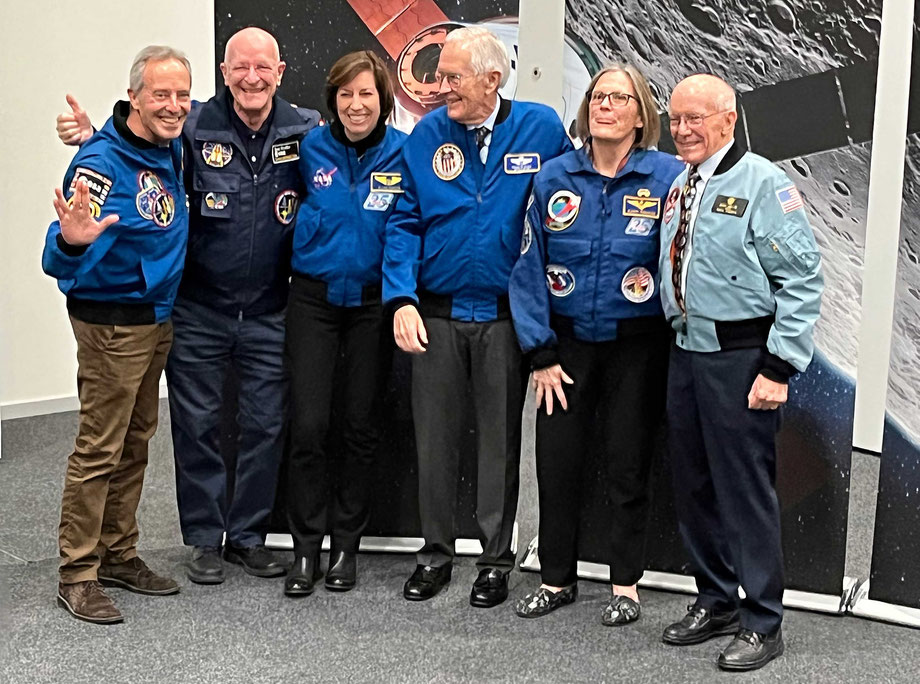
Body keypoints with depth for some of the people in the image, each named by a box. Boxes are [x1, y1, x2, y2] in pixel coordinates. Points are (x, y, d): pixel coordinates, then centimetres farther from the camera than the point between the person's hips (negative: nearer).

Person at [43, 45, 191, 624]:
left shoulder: (173, 148, 3)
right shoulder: (102, 162, -21)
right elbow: (61, 263, -28)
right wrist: (72, 242, -50)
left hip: (158, 317, 8)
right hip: (112, 321, -8)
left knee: (135, 444, 15)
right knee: (99, 450, -3)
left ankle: (119, 555, 27)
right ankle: (78, 575, 9)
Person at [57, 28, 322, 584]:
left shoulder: (306, 131, -3)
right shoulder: (196, 129, -8)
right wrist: (90, 137, -18)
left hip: (269, 313, 2)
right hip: (199, 310, -1)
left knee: (266, 425, 10)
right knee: (198, 424, 8)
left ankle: (249, 535, 27)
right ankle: (204, 539, 24)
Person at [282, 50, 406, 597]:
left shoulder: (403, 154, -2)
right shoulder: (311, 149, -1)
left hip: (372, 302, 0)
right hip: (314, 299, 0)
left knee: (362, 426, 7)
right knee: (308, 425, -5)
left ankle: (347, 545, 21)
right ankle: (307, 548, 9)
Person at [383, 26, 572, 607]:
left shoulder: (542, 128, -4)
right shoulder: (426, 135, 0)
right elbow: (404, 224, 0)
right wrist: (402, 300, -12)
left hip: (506, 316, -1)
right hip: (436, 313, 2)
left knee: (501, 440, 9)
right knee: (435, 437, 9)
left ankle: (497, 560, 23)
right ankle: (436, 554, 25)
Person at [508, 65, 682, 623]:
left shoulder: (669, 177, -7)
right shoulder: (555, 178, 0)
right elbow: (530, 268, 1)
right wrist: (540, 354, -2)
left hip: (637, 346, -2)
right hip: (568, 342, 2)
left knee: (629, 464, 7)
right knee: (556, 462, 6)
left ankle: (626, 585, 24)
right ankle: (557, 579, 24)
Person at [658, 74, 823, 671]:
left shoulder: (764, 184, -10)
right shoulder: (678, 188, 14)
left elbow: (802, 282, -14)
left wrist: (778, 367, -18)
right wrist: (678, 331, 13)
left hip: (742, 358, -8)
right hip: (687, 352, 8)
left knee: (745, 488, -2)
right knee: (693, 484, 14)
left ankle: (763, 622, 12)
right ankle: (716, 601, 30)